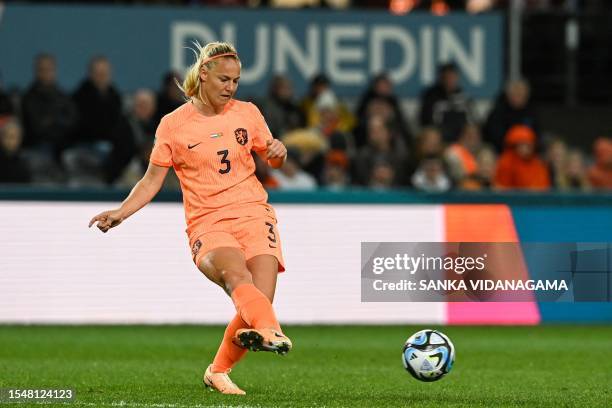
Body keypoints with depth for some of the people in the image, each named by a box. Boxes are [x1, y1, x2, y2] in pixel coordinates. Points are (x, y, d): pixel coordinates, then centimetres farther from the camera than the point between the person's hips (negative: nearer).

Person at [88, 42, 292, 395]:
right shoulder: (174, 125, 5)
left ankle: (219, 372, 4)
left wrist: (278, 153, 1)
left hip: (253, 214, 2)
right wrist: (120, 213, -4)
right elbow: (153, 180, 10)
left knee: (260, 298, -17)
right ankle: (270, 332, -63)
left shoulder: (247, 113, 12)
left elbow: (271, 160, 25)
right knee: (237, 276, -34)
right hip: (207, 224, -2)